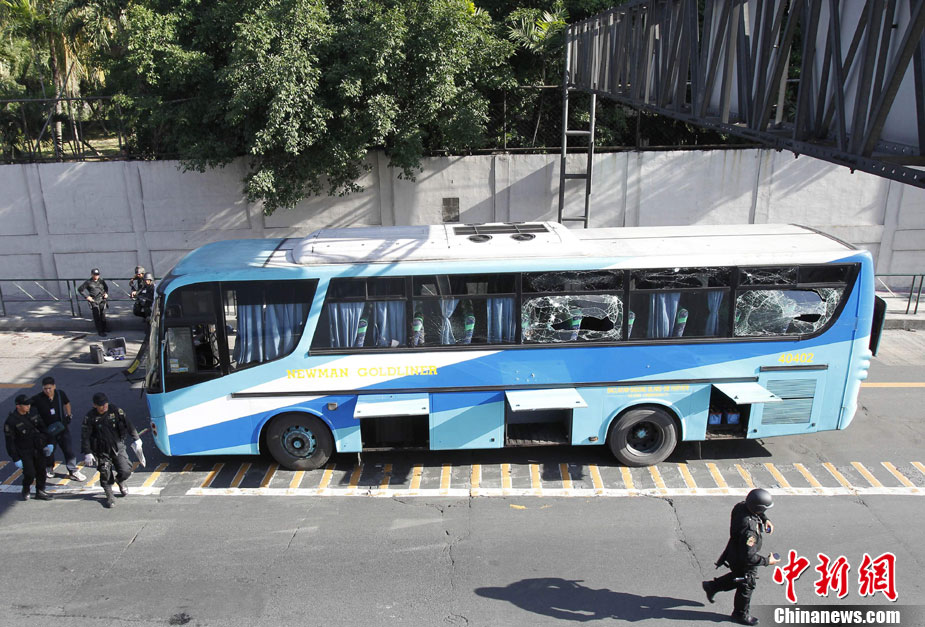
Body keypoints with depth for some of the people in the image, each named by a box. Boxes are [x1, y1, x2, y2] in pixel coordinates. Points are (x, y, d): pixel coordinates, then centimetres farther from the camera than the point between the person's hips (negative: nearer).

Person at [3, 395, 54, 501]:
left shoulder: (32, 412, -2)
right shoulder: (11, 421, -18)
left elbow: (42, 427, 11)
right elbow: (10, 442, -14)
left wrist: (49, 442, 9)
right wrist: (16, 459, -13)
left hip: (38, 448, 5)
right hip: (24, 451, -5)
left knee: (41, 470, 10)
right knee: (30, 474, -8)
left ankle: (40, 492, 27)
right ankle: (26, 490, 23)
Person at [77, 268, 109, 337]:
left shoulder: (101, 281, 11)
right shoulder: (88, 282, 1)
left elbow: (106, 288, 29)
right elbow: (80, 289, 5)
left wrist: (106, 293, 9)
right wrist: (87, 296, -3)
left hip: (102, 300, 3)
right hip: (94, 301, -3)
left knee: (103, 316, 3)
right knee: (97, 317, -6)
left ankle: (103, 330, 12)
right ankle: (99, 332, -3)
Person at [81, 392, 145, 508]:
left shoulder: (115, 411, -6)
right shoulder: (90, 417, -9)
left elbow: (128, 424, 1)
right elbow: (85, 436, -5)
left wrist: (136, 439, 0)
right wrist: (87, 453, -9)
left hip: (118, 447, 1)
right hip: (102, 451, -1)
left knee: (125, 471, -4)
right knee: (105, 475, 2)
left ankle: (120, 482, 31)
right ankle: (109, 497, 24)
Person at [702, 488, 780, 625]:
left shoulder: (741, 506, -19)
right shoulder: (749, 530, -43)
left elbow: (757, 511, 9)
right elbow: (748, 557, -34)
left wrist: (765, 519, -6)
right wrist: (767, 561, -21)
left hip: (734, 551, 8)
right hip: (743, 562, -8)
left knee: (737, 577, 32)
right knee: (746, 586, 18)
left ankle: (712, 586, 45)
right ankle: (740, 614, 43)